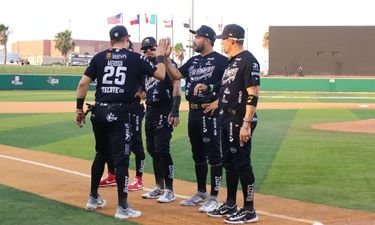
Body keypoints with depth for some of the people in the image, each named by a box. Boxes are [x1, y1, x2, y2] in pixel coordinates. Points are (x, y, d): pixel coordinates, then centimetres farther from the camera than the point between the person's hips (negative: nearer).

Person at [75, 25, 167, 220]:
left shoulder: (99, 57, 7)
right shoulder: (135, 58, 1)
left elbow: (83, 83, 2)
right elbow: (161, 75, 4)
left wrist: (79, 109, 9)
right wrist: (160, 56, 19)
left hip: (99, 112, 4)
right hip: (120, 113, -4)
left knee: (101, 154, 20)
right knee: (121, 159, -2)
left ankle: (93, 198, 29)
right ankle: (122, 207, 0)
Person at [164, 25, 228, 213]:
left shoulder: (220, 60, -8)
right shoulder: (193, 61, 15)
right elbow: (175, 75, 9)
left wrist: (218, 101, -18)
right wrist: (167, 58, 0)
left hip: (210, 113, -8)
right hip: (193, 113, 8)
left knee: (213, 155, -3)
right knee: (198, 155, 15)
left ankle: (213, 198, 2)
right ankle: (201, 193, 27)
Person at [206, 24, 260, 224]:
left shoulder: (248, 61, -14)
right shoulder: (231, 61, 15)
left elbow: (253, 95, -20)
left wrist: (246, 124, -24)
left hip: (240, 120, -10)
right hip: (227, 118, 10)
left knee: (242, 163, -5)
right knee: (228, 162, 15)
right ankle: (230, 205, 25)